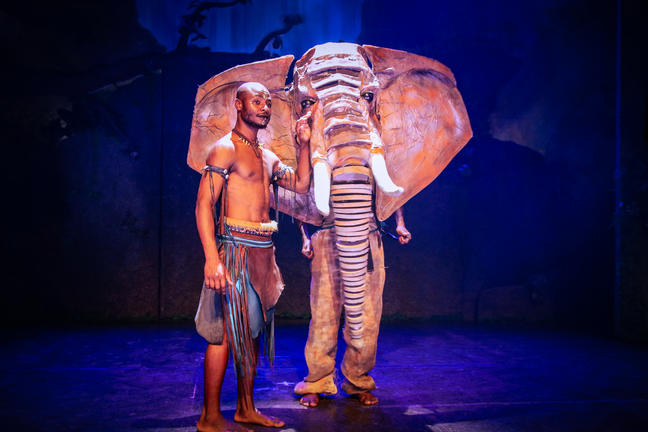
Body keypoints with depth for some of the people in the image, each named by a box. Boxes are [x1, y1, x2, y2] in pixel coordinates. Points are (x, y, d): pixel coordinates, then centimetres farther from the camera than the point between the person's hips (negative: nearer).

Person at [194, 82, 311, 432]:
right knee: (225, 332, -6)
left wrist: (303, 143, 10)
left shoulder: (267, 157, 20)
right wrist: (212, 258, -24)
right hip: (236, 249, -8)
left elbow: (300, 184, 20)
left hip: (262, 253, 9)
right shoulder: (225, 149, -6)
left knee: (252, 331, 12)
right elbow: (203, 205, -14)